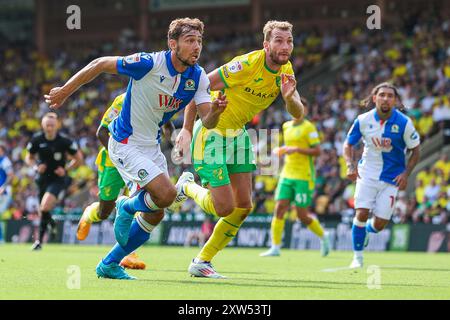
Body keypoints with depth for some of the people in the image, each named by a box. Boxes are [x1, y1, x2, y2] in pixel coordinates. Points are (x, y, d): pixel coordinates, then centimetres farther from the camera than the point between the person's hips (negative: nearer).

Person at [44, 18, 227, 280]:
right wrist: (64, 91, -7)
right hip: (125, 143, -7)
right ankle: (127, 207, 11)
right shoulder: (149, 63, -23)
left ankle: (109, 265, 23)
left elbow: (207, 123, -8)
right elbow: (100, 64, -13)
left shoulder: (198, 77, -5)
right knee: (167, 194, -23)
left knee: (155, 214, 8)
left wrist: (215, 112, -33)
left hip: (152, 146, 7)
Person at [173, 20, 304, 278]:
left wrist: (290, 97, -28)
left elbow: (298, 114, -5)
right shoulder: (247, 64, -25)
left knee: (244, 206, 4)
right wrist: (187, 130, -21)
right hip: (212, 133, -8)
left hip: (237, 133, 8)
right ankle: (187, 187, 21)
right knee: (224, 208, -11)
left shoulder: (286, 71, -1)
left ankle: (202, 262, 17)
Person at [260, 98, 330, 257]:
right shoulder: (286, 126, 15)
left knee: (302, 215, -3)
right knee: (279, 209, -7)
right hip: (287, 174, 6)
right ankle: (275, 248, -6)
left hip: (304, 177, -6)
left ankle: (323, 236, 23)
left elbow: (317, 151, -11)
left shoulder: (308, 127, -6)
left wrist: (297, 149, -19)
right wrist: (281, 151, 10)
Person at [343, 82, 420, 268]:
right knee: (361, 213, -16)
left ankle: (366, 231, 37)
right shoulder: (363, 120, -8)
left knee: (379, 224, -1)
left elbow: (415, 151, -1)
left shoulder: (404, 123, -11)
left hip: (391, 178, 0)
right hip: (367, 174, 0)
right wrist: (350, 166, -11)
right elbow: (348, 144, 6)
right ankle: (357, 257, 0)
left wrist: (405, 174, -13)